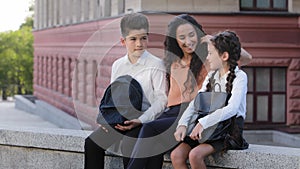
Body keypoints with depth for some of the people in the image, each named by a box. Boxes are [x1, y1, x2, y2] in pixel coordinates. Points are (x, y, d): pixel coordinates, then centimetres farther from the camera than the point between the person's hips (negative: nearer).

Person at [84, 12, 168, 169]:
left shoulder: (156, 65, -7)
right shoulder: (118, 65, 11)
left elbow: (161, 99, -11)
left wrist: (141, 120, -21)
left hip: (145, 119, -6)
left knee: (128, 147, -29)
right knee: (92, 143, -7)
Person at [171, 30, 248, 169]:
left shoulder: (239, 77, -8)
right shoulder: (211, 76, 16)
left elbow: (232, 108, -22)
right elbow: (196, 102, 8)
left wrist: (203, 123, -29)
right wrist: (183, 124, -9)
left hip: (230, 128, -7)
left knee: (195, 155, -30)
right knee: (176, 155, -15)